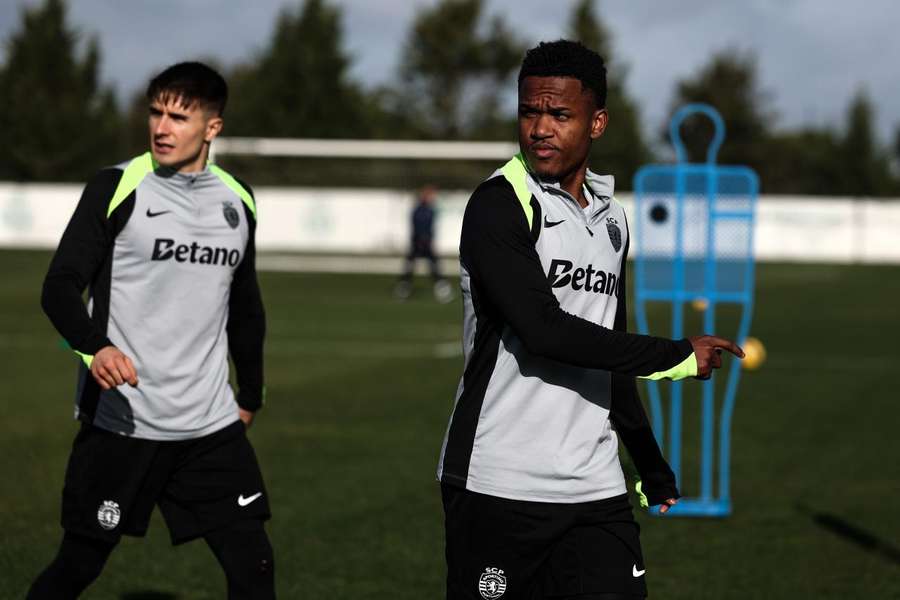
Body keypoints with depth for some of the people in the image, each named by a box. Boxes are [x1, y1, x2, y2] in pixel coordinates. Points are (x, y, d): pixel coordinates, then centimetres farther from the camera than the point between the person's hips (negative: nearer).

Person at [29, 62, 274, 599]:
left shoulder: (238, 200, 9)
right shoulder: (117, 187, -5)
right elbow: (60, 285, -12)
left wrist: (250, 395, 25)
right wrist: (95, 346, -31)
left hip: (212, 428, 4)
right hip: (119, 421, -4)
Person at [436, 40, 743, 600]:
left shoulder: (612, 219, 15)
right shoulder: (498, 206, -8)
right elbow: (542, 330, -18)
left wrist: (652, 466, 26)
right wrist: (676, 356, -12)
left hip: (596, 490, 6)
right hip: (498, 489, -6)